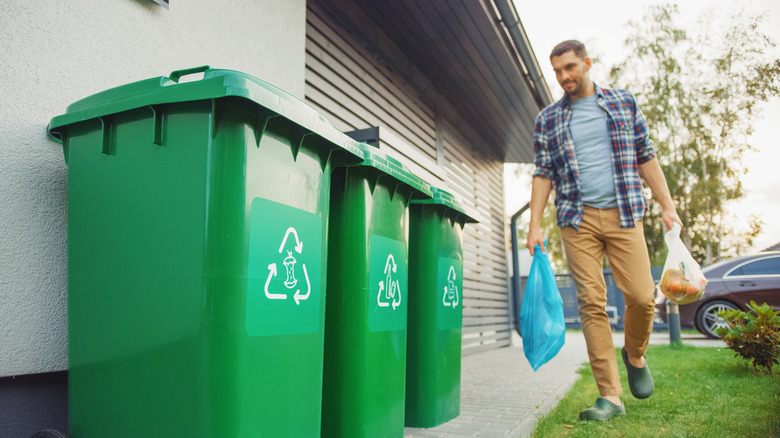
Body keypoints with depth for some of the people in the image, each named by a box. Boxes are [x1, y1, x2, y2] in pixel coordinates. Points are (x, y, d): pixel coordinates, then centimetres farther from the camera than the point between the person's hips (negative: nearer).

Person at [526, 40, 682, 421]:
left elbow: (646, 157, 12)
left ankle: (635, 356, 24)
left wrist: (668, 205, 5)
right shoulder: (547, 119, 11)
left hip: (623, 215, 0)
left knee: (641, 296, -8)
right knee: (591, 303, -5)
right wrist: (535, 225, -2)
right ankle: (610, 396, 0)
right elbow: (543, 174, 7)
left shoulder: (623, 102, 12)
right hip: (577, 219, 0)